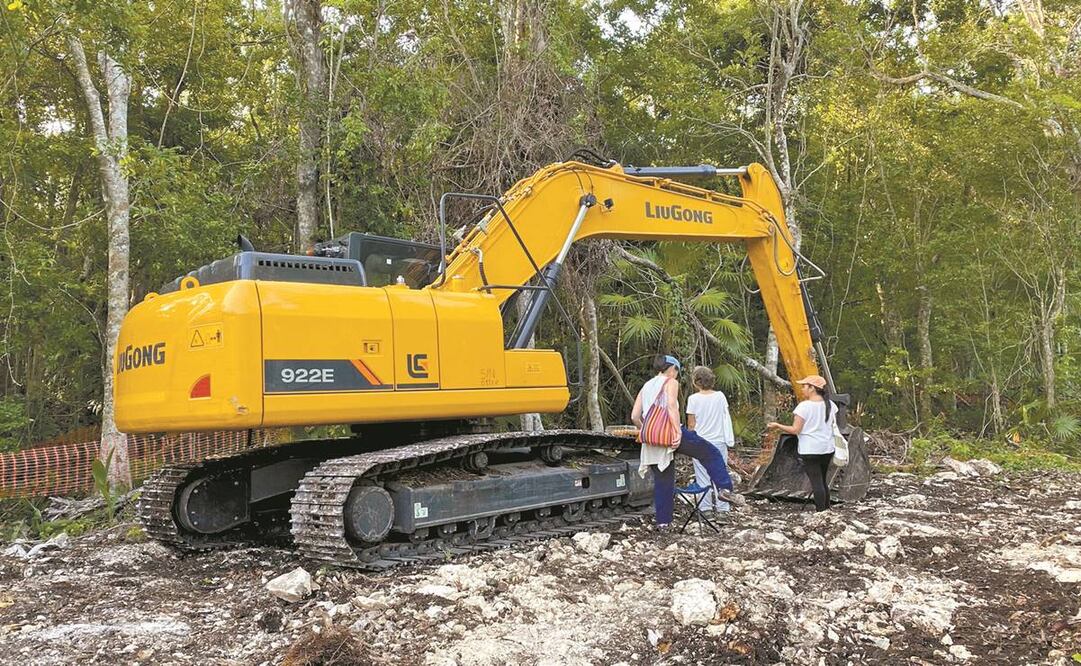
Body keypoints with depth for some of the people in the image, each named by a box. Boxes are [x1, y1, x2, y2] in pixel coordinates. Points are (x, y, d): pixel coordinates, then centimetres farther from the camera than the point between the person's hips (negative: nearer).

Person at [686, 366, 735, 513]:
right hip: (719, 441, 2)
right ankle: (722, 505, 12)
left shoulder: (693, 399, -9)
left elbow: (691, 424, -5)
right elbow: (726, 418, 3)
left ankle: (705, 506, 7)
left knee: (703, 475, 5)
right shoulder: (720, 396, -2)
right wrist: (729, 439, 13)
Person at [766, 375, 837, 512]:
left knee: (816, 482, -4)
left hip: (810, 450, -6)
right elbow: (833, 426, 13)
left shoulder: (804, 406, -15)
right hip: (827, 449, 7)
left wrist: (777, 426, -6)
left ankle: (820, 511, -4)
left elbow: (795, 430, -16)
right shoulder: (830, 405, 4)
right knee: (822, 481, 17)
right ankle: (826, 509, 21)